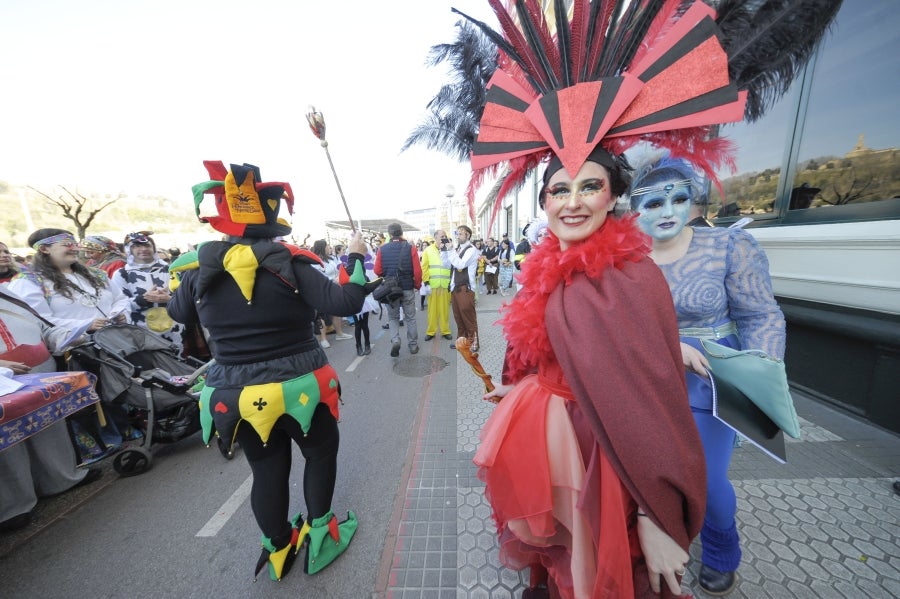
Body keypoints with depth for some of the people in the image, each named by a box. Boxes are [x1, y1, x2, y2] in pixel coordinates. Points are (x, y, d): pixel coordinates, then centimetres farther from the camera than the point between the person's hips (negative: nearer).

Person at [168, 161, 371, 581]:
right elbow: (345, 303, -22)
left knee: (267, 470, 23)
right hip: (299, 389, -4)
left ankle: (278, 550, 42)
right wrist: (355, 257, -8)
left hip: (238, 395, 5)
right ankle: (319, 536, 36)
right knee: (321, 453, 21)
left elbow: (178, 313, 16)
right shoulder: (287, 263, -17)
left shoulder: (201, 269, -3)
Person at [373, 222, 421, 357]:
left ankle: (395, 340, -3)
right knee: (410, 318, 13)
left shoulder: (382, 249, -5)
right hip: (408, 288, 0)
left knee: (393, 317, 17)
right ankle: (413, 346, 19)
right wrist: (417, 285, 5)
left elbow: (377, 271, -5)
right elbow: (417, 270, -11)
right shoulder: (410, 248, -7)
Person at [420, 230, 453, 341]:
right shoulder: (428, 250, 3)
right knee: (432, 308, 6)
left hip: (446, 285, 1)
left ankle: (445, 330, 18)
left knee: (444, 309, 7)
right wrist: (425, 281, -7)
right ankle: (430, 331, 16)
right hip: (432, 285, -1)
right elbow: (424, 267, 0)